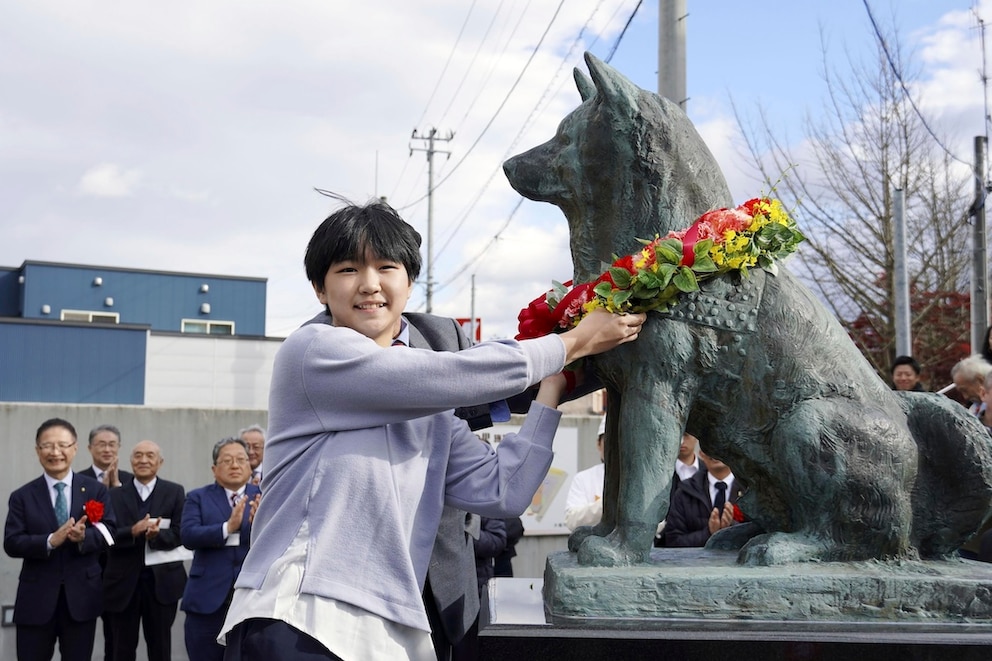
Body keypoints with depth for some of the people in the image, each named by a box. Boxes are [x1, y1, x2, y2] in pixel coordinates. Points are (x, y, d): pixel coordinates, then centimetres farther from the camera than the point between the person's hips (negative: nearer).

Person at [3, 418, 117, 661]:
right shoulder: (22, 496, 2)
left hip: (82, 596, 1)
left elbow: (109, 532, -3)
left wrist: (84, 537, -24)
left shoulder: (96, 491, 4)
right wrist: (50, 541, -23)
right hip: (36, 598, 0)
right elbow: (11, 543, -6)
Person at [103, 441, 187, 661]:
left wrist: (156, 535, -25)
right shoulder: (115, 496, 5)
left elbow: (179, 534, -5)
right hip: (123, 582, 1)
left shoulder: (175, 492, 3)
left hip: (161, 581, 0)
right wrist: (132, 532, -22)